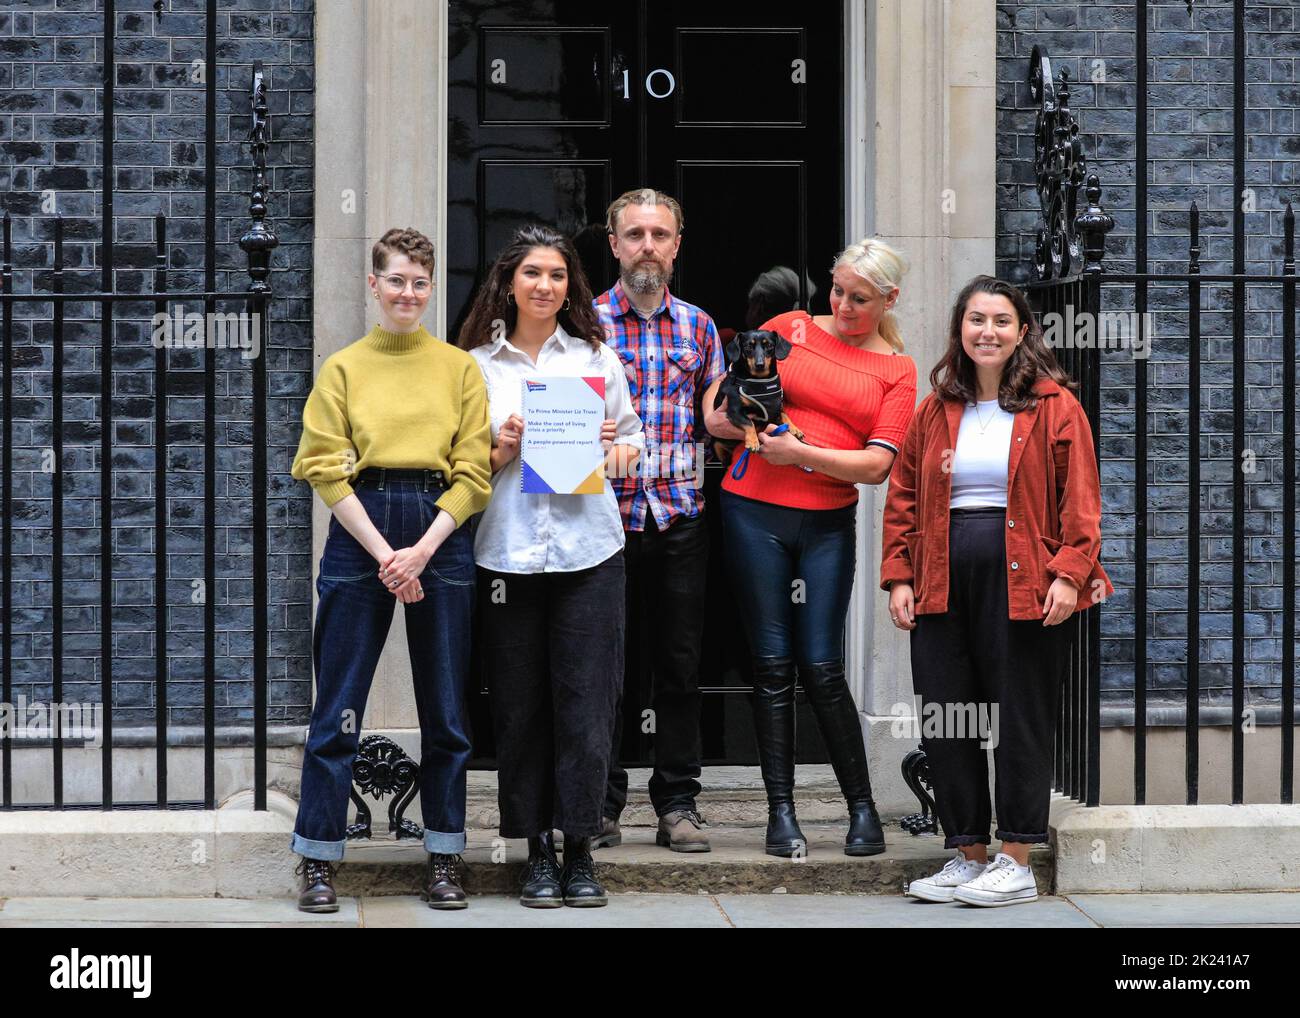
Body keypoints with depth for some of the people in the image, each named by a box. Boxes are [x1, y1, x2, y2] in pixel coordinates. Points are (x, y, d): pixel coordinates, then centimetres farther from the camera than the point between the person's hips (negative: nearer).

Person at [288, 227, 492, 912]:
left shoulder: (458, 368, 9)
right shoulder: (343, 368, 6)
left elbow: (474, 474, 2)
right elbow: (326, 470, -2)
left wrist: (422, 550, -10)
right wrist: (385, 554, -11)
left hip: (441, 536, 1)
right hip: (359, 533, -1)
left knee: (445, 708, 5)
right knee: (338, 706, 0)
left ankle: (445, 859, 15)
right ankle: (317, 861, 7)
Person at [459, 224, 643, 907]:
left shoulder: (597, 358, 9)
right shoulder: (477, 364, 7)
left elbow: (631, 437, 17)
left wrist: (617, 449, -5)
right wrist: (499, 453, -9)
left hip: (588, 549, 0)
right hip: (507, 552, 0)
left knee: (586, 704, -2)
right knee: (520, 707, 3)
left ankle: (579, 851, 8)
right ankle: (537, 851, 13)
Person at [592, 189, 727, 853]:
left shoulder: (698, 327, 13)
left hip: (680, 516, 3)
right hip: (606, 515, -3)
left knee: (679, 665, 5)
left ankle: (677, 804, 12)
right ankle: (602, 803, 10)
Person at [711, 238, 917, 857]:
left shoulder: (897, 370, 7)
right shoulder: (789, 329, 8)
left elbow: (876, 464, -4)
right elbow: (720, 405, 14)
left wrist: (800, 452, -15)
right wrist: (733, 418, -8)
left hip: (829, 524, 0)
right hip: (754, 513, 0)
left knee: (821, 667, -4)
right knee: (772, 665, 0)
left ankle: (863, 807, 9)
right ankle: (781, 814, 5)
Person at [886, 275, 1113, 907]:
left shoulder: (1054, 406, 2)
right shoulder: (936, 411, 13)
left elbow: (1080, 499, -3)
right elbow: (902, 499, 15)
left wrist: (1069, 574, -13)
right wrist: (898, 576, 5)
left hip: (1019, 581, -4)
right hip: (943, 582, 4)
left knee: (1020, 716, -1)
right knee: (943, 720, 4)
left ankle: (1016, 863, 6)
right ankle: (966, 856, 15)